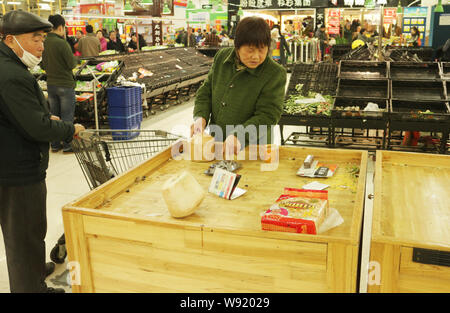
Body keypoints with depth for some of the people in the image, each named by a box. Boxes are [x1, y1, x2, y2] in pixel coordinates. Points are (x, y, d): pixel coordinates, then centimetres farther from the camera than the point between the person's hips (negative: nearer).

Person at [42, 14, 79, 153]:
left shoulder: (43, 43, 1)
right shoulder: (61, 43, -18)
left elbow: (43, 65, 9)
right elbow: (72, 64, -15)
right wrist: (76, 59, 5)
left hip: (50, 84, 6)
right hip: (65, 84, -6)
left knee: (53, 116, 14)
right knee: (67, 117, 4)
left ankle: (55, 144, 22)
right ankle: (67, 145, 11)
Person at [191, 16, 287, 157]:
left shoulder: (275, 74, -11)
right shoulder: (222, 57, 5)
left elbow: (267, 116, -15)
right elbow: (206, 91, 14)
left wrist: (239, 136, -29)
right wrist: (201, 117, -4)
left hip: (250, 149, -5)